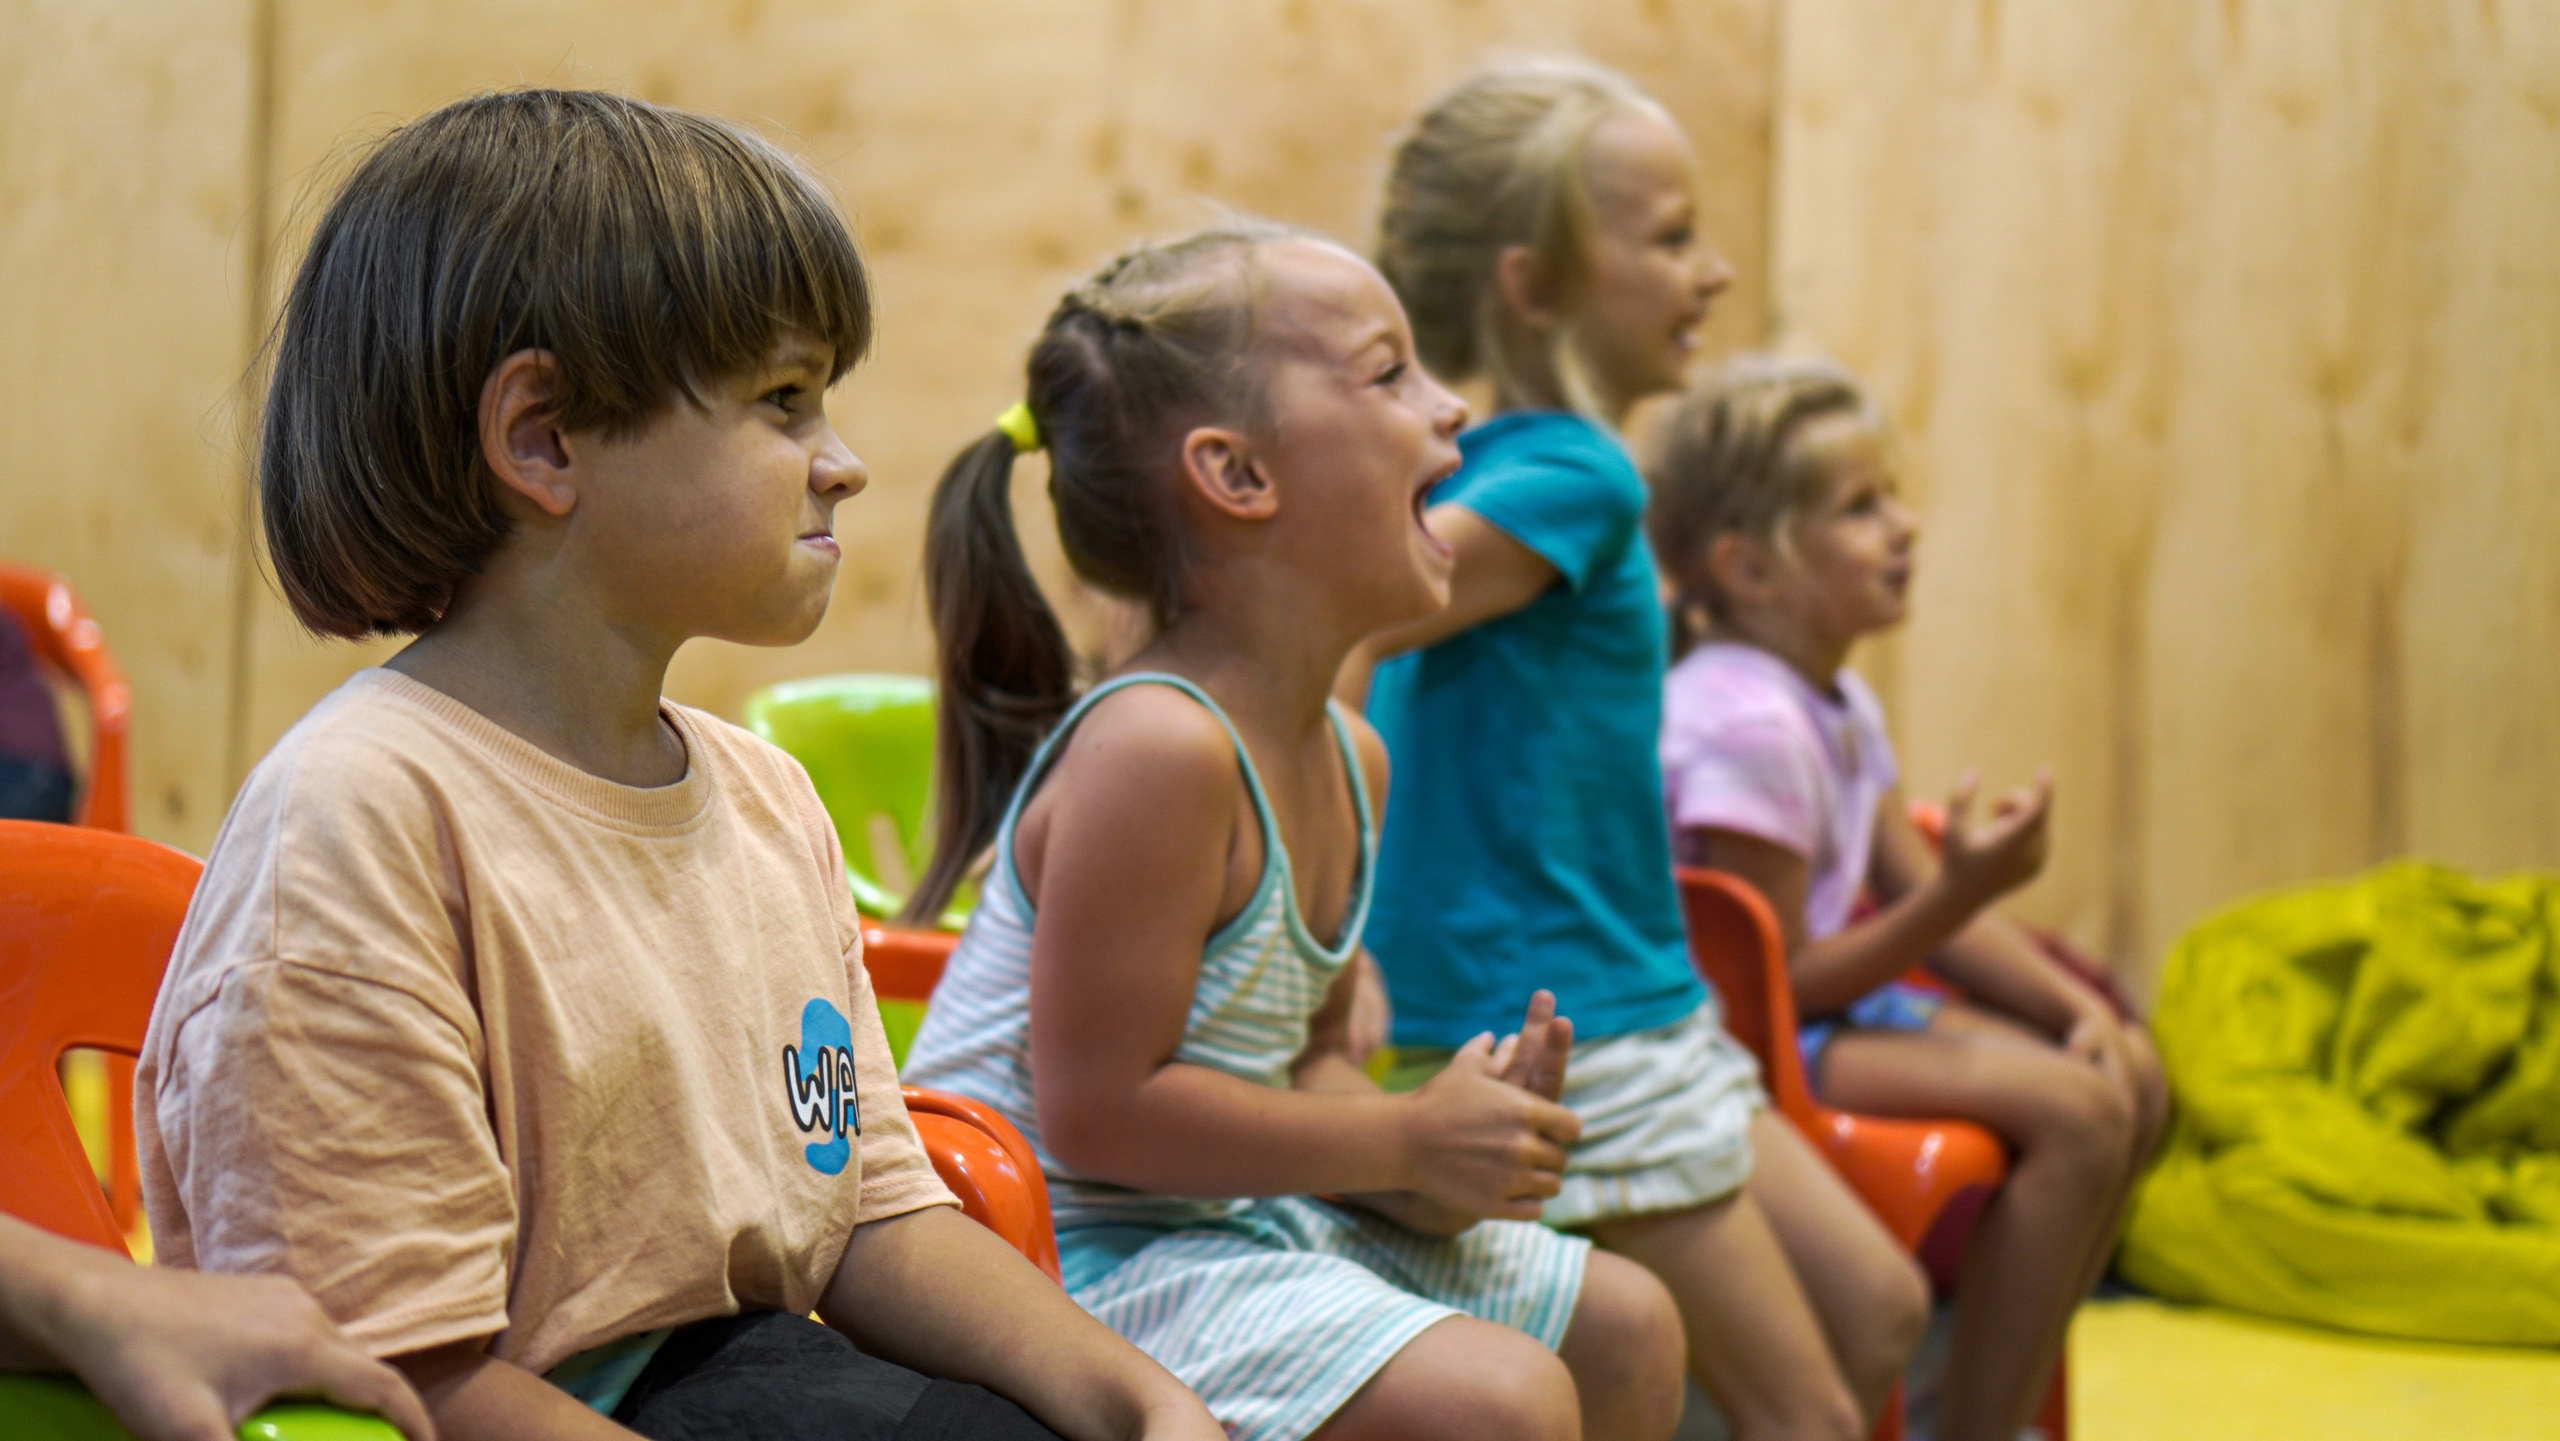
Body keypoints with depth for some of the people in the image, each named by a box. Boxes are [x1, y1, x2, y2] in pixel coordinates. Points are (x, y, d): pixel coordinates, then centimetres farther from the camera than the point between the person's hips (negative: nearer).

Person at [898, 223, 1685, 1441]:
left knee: (1622, 1328, 17)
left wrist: (1429, 1173, -6)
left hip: (1246, 1212, 10)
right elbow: (1099, 1109, -25)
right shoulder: (1152, 748, -24)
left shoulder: (1347, 757, 6)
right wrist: (1407, 1139, -16)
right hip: (1078, 1250, -10)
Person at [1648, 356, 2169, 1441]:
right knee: (2074, 1111, -22)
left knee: (2131, 1076, 8)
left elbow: (1920, 899, 13)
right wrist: (1962, 890, -25)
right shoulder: (1745, 724, -23)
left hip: (1833, 1006, 11)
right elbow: (1780, 983, -22)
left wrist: (2072, 1003, 0)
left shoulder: (1840, 703, 10)